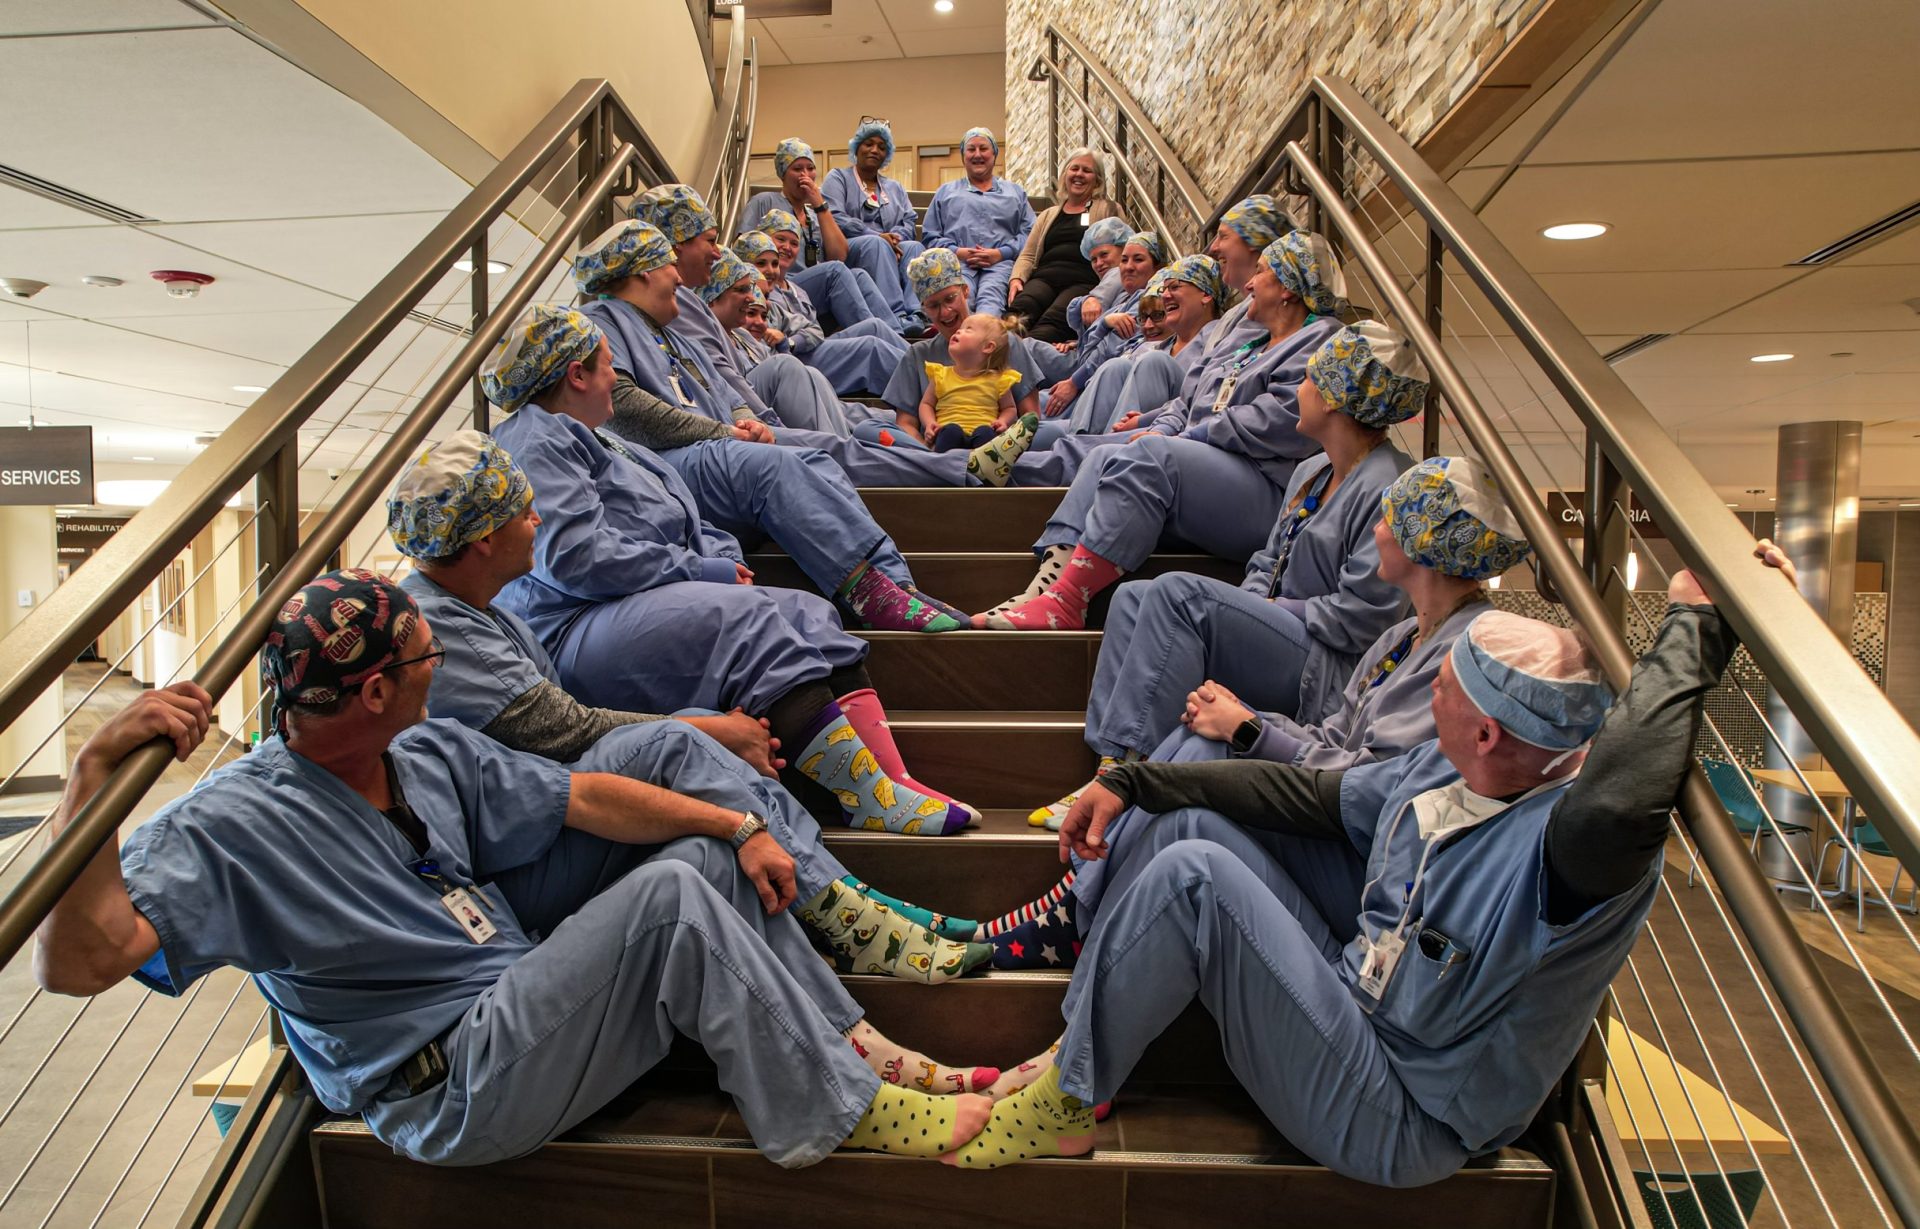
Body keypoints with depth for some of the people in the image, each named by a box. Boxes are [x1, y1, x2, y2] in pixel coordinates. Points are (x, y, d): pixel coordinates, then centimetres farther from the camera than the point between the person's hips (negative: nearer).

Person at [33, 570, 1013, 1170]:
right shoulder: (232, 825, -17)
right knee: (669, 900, -25)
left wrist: (738, 826, 1)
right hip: (454, 1090, -8)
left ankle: (850, 1047, 2)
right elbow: (80, 961, -28)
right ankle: (842, 1113, -11)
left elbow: (583, 799, 6)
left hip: (520, 996, 8)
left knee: (702, 858, -1)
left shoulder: (427, 751, 4)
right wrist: (95, 770, -41)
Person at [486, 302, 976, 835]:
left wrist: (723, 558, 4)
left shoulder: (585, 437, 30)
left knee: (808, 611, -8)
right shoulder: (537, 441, -3)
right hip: (574, 633, -10)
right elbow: (576, 556, -18)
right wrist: (702, 570, -14)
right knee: (744, 616, -31)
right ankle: (872, 798, -35)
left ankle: (891, 781, -23)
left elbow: (676, 525, 28)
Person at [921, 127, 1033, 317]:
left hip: (1000, 262, 0)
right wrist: (957, 252, -1)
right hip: (957, 262, 0)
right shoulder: (946, 192, 32)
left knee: (990, 296, -37)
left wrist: (1000, 253, -5)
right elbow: (930, 235, 21)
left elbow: (1029, 233, 15)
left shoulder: (1016, 192, 31)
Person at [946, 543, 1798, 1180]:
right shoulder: (1439, 771, -2)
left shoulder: (1568, 843, -29)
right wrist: (1129, 783, 9)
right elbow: (1309, 796, 8)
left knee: (1193, 876, -24)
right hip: (1358, 996, 9)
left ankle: (1066, 1106, -3)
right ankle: (1076, 1051, 9)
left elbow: (1621, 797, -55)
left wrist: (1695, 625, -41)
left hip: (1399, 1119, -8)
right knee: (1193, 824, 3)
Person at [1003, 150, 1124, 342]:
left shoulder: (1108, 210, 21)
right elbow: (1027, 256, 25)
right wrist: (1016, 278, 2)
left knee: (1053, 319, -37)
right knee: (1020, 308, -33)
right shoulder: (1048, 214, 32)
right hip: (1045, 277, 4)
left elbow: (1122, 249, 9)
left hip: (1083, 281, -3)